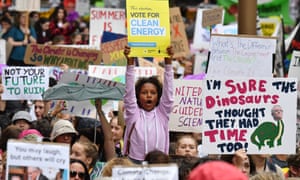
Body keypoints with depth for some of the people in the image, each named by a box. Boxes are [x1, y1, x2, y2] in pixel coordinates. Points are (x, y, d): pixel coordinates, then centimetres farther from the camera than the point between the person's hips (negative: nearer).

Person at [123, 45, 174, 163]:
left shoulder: (162, 113, 10)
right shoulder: (133, 113, 7)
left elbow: (168, 92, 2)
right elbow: (129, 92, -2)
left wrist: (168, 63, -8)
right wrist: (130, 63, -13)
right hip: (135, 161, -1)